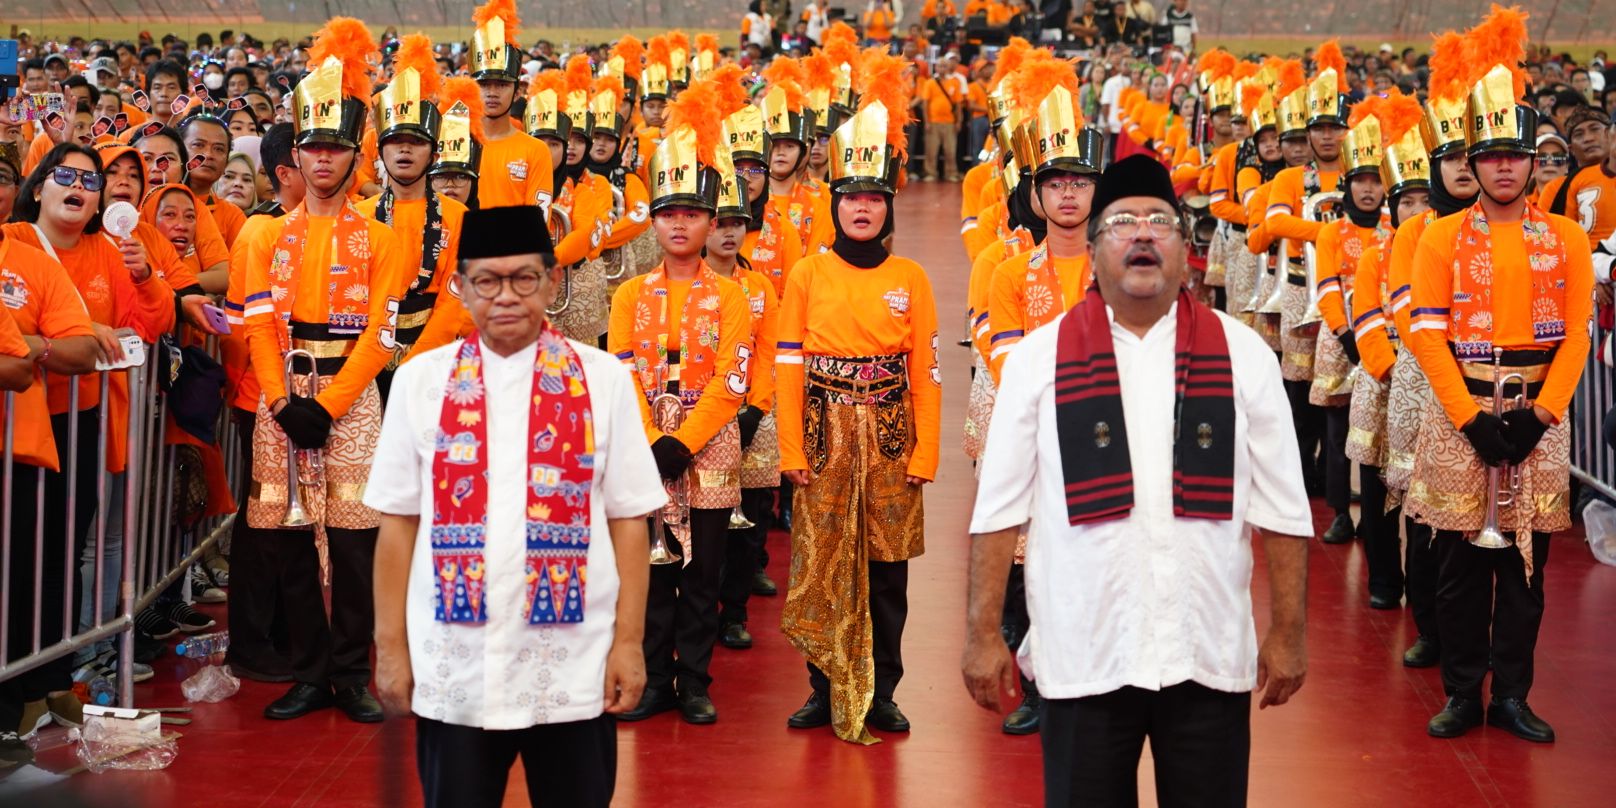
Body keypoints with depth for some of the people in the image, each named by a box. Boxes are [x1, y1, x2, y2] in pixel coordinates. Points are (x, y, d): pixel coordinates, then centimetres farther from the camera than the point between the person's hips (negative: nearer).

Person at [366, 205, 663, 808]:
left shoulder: (602, 378, 0)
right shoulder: (421, 380, 3)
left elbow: (628, 521, 1)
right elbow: (397, 523, 4)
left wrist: (629, 642, -3)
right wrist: (390, 646, 3)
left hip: (573, 664, 0)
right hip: (453, 667, 1)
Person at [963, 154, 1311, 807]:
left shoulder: (1242, 355, 4)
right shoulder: (1039, 358, 1)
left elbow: (1281, 510, 4)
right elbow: (999, 509, 1)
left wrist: (1288, 633, 2)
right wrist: (982, 634, -2)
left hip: (1210, 655, 1)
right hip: (1082, 656, -1)